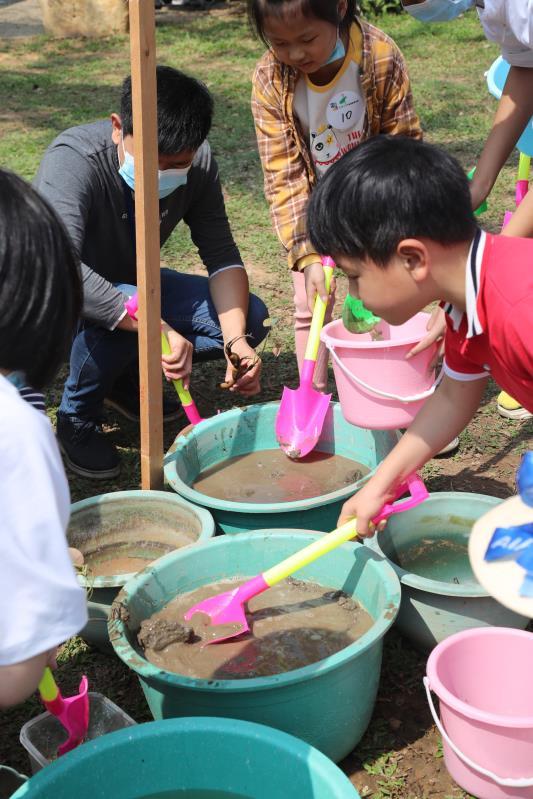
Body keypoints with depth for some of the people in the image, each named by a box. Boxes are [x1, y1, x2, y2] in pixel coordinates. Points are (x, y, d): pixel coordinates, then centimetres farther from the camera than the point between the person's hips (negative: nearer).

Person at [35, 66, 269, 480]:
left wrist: (236, 339, -33)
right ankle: (77, 418, -9)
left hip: (131, 285, 6)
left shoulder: (198, 164, -17)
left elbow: (222, 257, -15)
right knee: (126, 312, -39)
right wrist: (156, 329, -54)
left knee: (249, 317, -11)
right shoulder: (72, 160, -34)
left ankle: (125, 376, 6)